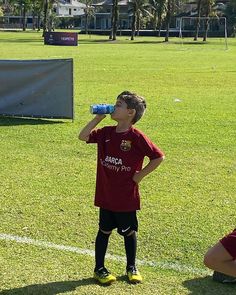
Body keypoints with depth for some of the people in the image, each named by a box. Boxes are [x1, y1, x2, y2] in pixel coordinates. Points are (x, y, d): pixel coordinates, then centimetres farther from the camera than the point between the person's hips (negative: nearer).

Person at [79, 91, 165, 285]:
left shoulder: (136, 137, -15)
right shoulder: (106, 133, 1)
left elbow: (158, 157, -15)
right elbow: (83, 136, -3)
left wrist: (140, 175, -11)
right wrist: (98, 118, -6)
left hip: (127, 196, -4)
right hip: (106, 195, 4)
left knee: (129, 232, 12)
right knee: (104, 230, 12)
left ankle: (132, 267, 29)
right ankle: (99, 268, 22)